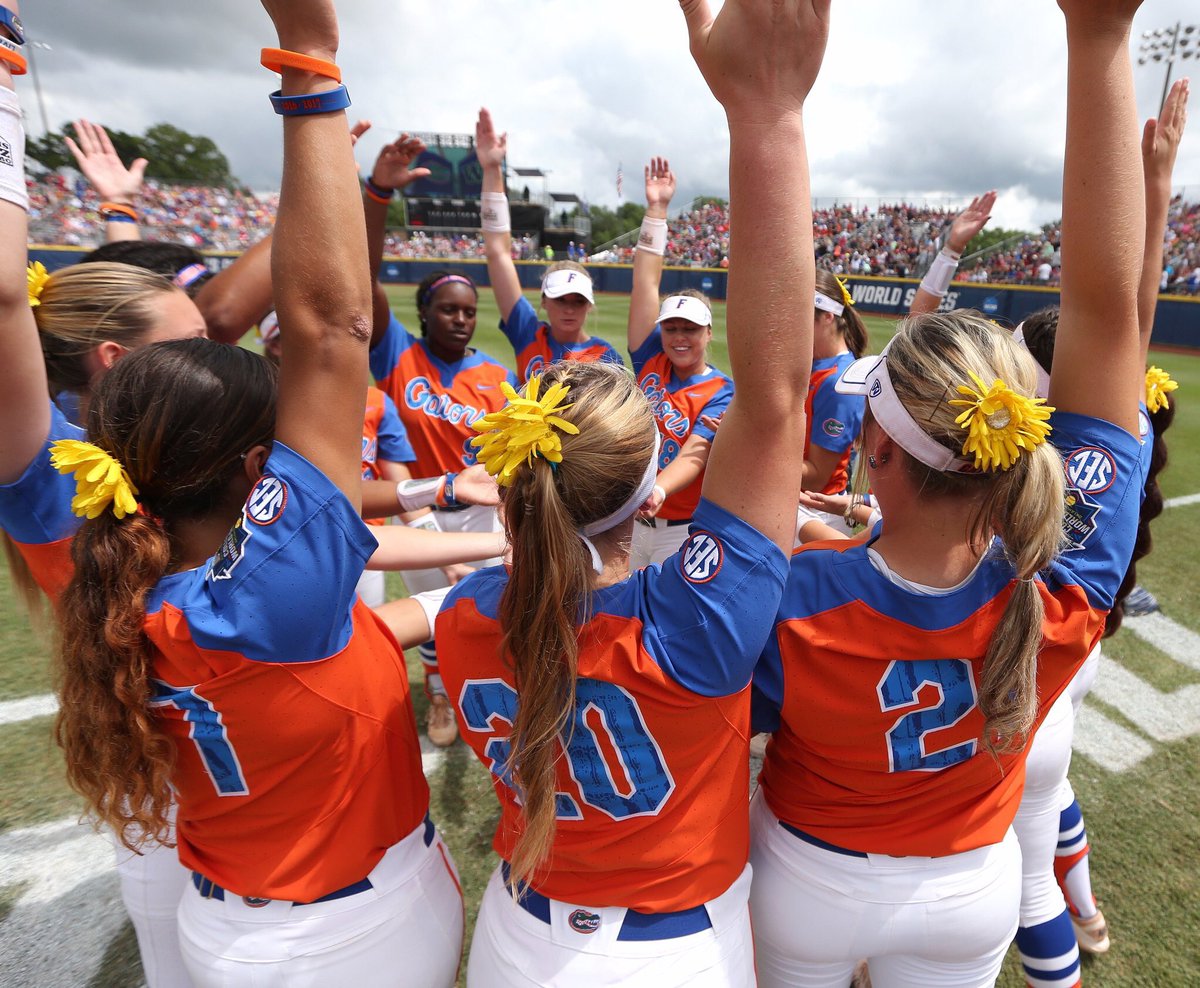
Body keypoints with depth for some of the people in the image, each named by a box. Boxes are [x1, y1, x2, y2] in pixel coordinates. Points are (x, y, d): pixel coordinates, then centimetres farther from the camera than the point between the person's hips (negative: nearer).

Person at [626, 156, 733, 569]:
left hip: (684, 529, -4)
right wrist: (656, 210, -3)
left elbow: (694, 455, -26)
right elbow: (646, 283, -2)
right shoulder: (651, 361, 1)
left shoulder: (722, 393, -11)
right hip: (630, 521, 5)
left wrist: (657, 491, -45)